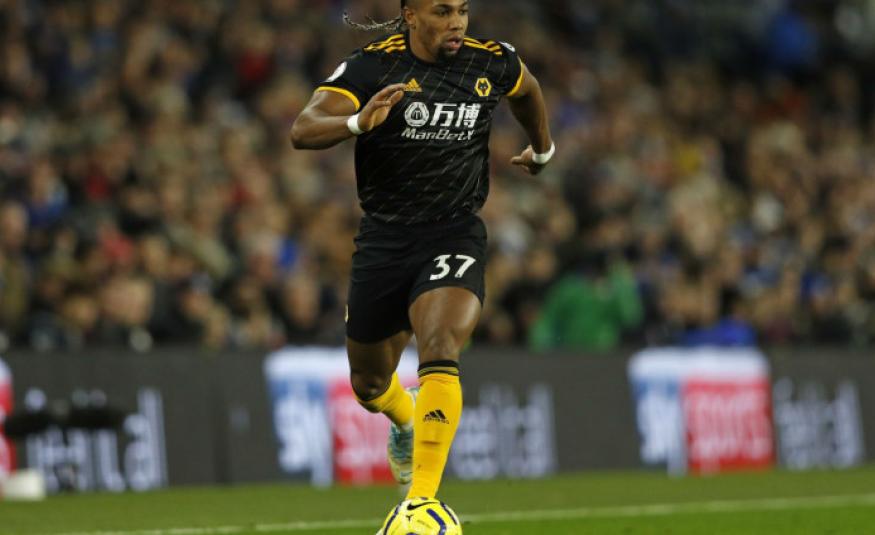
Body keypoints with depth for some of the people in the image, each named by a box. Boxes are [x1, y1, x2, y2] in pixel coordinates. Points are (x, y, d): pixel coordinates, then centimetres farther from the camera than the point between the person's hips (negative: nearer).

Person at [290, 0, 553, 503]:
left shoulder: (493, 62, -2)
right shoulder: (372, 66, -12)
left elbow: (527, 89, 23)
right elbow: (303, 131, -24)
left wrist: (543, 149, 37)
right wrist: (358, 122, -43)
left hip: (456, 233, -1)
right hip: (384, 239, 1)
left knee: (439, 352, -27)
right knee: (369, 384, 17)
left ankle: (423, 499, -26)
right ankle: (406, 420, 55)